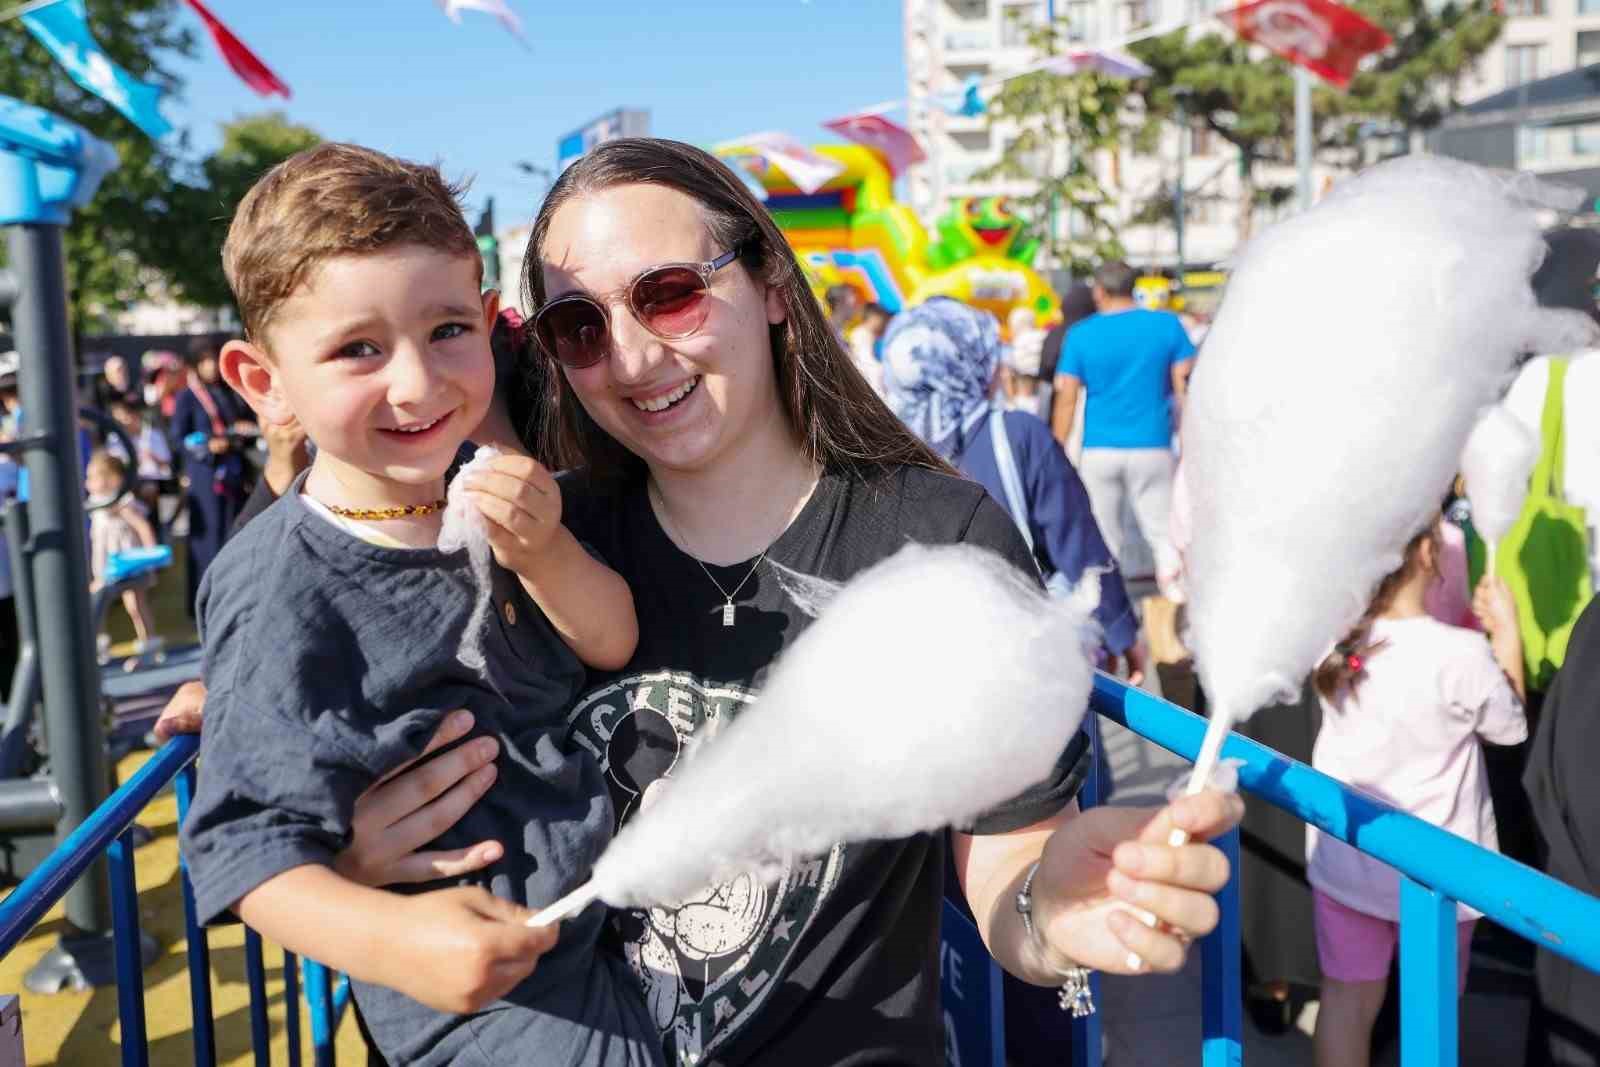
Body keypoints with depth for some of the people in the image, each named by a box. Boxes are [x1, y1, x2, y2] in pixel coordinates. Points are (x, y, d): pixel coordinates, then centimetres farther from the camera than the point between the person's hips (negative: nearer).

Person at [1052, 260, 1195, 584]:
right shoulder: (1168, 325, 2)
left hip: (1099, 451, 0)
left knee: (1102, 541, 8)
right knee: (1163, 534, 5)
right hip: (1152, 448, 0)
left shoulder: (1081, 335, 1)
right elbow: (1185, 387, 1)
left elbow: (1066, 399, -1)